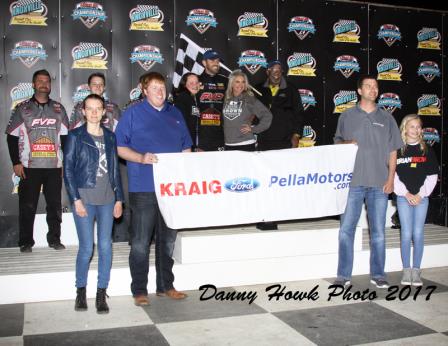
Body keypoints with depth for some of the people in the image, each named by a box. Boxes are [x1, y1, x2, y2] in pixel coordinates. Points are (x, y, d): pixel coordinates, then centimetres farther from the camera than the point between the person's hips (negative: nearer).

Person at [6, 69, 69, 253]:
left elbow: (65, 137, 12)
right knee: (27, 205, 2)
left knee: (55, 204, 7)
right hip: (29, 167, -2)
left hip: (54, 166, 2)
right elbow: (12, 137, 2)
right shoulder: (22, 108, 4)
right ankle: (26, 242, 13)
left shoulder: (58, 109, 10)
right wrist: (16, 163, -5)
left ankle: (54, 238, 20)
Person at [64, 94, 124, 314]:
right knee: (86, 247, -4)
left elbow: (115, 168, 13)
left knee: (105, 246, 1)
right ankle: (80, 291, 16)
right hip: (84, 198, -3)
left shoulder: (110, 137, 12)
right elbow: (68, 169, -1)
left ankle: (101, 294, 11)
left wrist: (119, 198, 8)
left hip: (107, 198, 3)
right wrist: (76, 199, -9)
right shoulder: (75, 136, 2)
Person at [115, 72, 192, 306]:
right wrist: (141, 158, -19)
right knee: (141, 242, 0)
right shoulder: (133, 114, 1)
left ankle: (166, 286, 25)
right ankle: (139, 290, 12)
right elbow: (119, 147, -3)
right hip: (143, 188, -5)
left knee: (168, 240, 13)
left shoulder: (175, 114, 15)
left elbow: (186, 147, 19)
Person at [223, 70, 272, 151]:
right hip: (228, 145, 4)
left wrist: (253, 129, -5)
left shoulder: (250, 100, -2)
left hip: (246, 144, -3)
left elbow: (267, 115, -4)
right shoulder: (226, 100, 8)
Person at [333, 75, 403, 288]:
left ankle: (378, 275, 17)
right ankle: (343, 275, 7)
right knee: (346, 229, -1)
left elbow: (393, 151, 9)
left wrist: (390, 179, 0)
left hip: (379, 183, 1)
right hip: (353, 182, -1)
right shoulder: (347, 116, 9)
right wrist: (346, 144, -10)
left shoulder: (386, 118, 10)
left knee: (378, 231, 6)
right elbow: (337, 143, 13)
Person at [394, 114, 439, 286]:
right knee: (406, 234, -1)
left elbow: (432, 175, 3)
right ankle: (406, 270, 9)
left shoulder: (427, 150, 6)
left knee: (418, 234, 1)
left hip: (422, 197, 1)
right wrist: (406, 193, -9)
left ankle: (416, 271, 9)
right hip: (403, 197, -1)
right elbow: (392, 175, -2)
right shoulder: (397, 150, 2)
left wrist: (421, 194, -7)